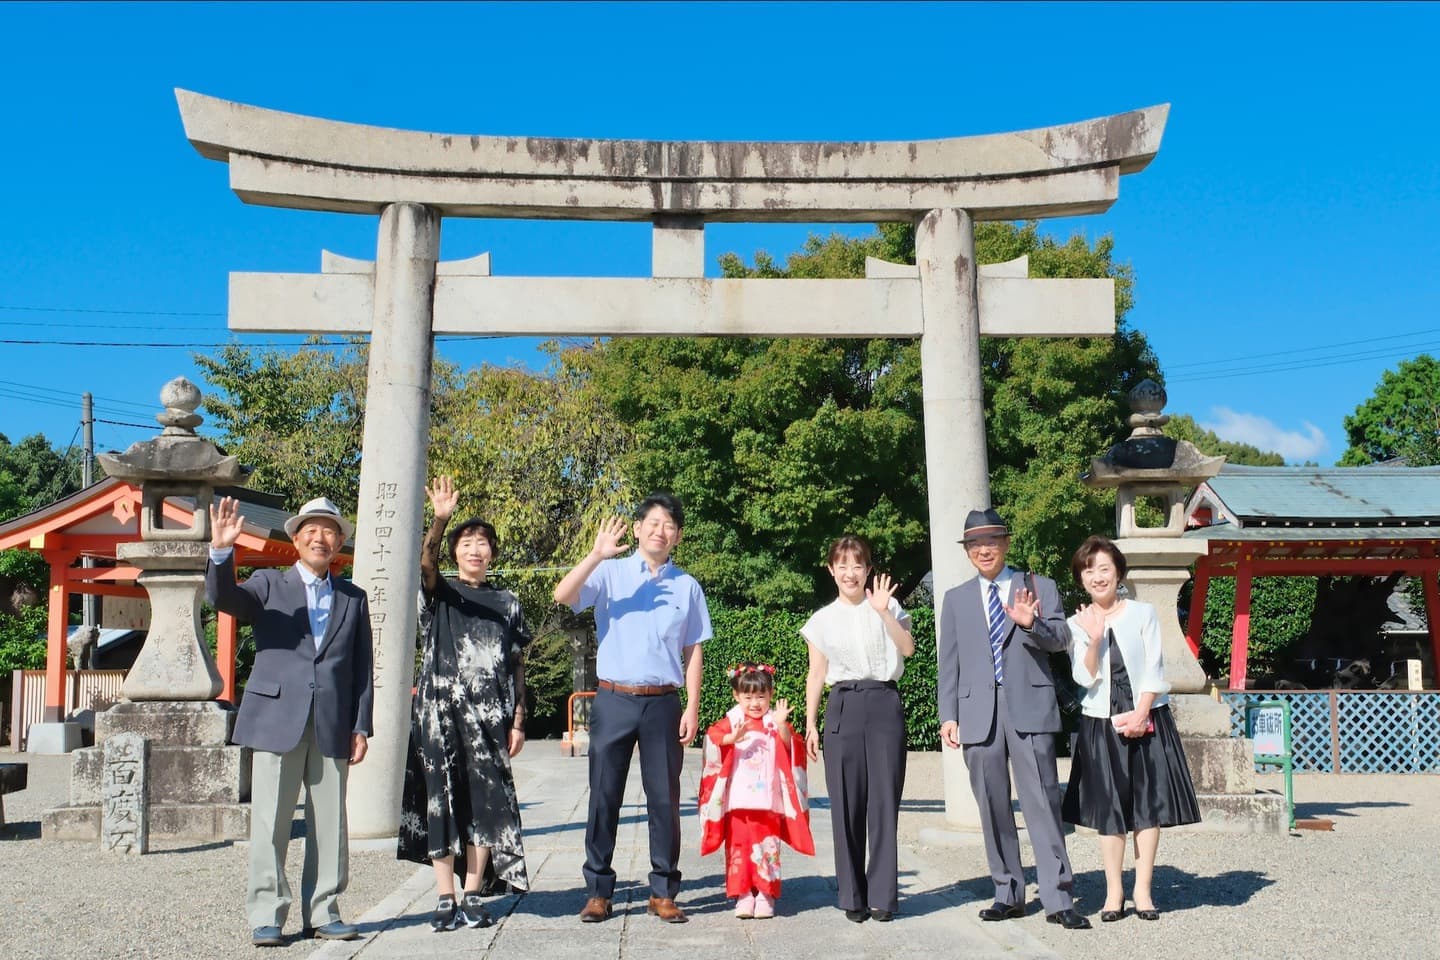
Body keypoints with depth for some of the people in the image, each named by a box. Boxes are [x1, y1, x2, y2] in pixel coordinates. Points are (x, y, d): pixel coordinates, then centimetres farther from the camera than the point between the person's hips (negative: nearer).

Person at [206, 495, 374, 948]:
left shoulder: (353, 598, 14)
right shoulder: (269, 585, 8)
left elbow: (362, 668, 12)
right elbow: (222, 597, -11)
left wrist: (361, 726, 5)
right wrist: (221, 551, -29)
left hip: (333, 726, 2)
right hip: (277, 719, -2)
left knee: (330, 824, 6)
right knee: (269, 822, 0)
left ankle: (322, 912, 15)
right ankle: (266, 915, 9)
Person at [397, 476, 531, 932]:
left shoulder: (507, 604, 13)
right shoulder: (440, 594, 8)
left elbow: (518, 665, 11)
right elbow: (425, 563, -16)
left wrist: (518, 721, 3)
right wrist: (440, 519, -34)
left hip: (489, 716, 1)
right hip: (440, 710, -1)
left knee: (484, 801, -1)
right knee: (441, 801, -2)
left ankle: (473, 898, 7)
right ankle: (445, 900, 3)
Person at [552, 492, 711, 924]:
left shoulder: (687, 586, 9)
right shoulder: (611, 573, 4)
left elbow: (693, 652, 8)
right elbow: (563, 596, -11)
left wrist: (692, 708, 1)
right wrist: (596, 555, -21)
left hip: (663, 703, 1)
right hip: (614, 699, -1)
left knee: (664, 799, 5)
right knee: (604, 796, 4)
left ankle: (663, 892, 16)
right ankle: (598, 891, 14)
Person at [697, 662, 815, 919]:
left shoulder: (774, 722, 5)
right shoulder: (731, 721, 4)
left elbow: (789, 747, -9)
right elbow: (714, 737, -13)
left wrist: (781, 725, -26)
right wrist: (733, 737, -32)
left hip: (768, 799, 0)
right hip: (738, 799, 0)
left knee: (767, 845, 3)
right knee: (739, 844, 4)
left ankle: (765, 895, 11)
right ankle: (743, 895, 11)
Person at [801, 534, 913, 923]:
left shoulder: (887, 607, 8)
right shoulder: (822, 620, 10)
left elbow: (908, 648, -7)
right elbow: (816, 675, 11)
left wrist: (883, 611, -16)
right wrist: (810, 724, 6)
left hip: (884, 705, -1)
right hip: (844, 708, 1)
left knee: (884, 801, -3)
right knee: (846, 803, 0)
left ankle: (882, 894, 5)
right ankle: (853, 896, 10)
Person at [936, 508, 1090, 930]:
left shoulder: (1040, 588, 10)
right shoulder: (956, 599, 15)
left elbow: (1060, 639, -3)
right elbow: (949, 663, 13)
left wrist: (1031, 624, -23)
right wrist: (948, 716, 5)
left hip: (1029, 708, -2)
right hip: (979, 713, 3)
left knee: (1042, 801, -6)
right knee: (993, 808, 6)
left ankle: (1058, 899, -2)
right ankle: (1008, 894, 16)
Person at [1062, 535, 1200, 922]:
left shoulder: (1143, 613, 1)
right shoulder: (1077, 624, 3)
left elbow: (1154, 670, -1)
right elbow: (1085, 678, -6)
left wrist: (1140, 714, -11)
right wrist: (1094, 641, -21)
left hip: (1147, 720, 0)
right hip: (1100, 724, 0)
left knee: (1148, 804, 1)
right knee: (1108, 808, 2)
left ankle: (1143, 890, 9)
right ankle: (1113, 892, 8)